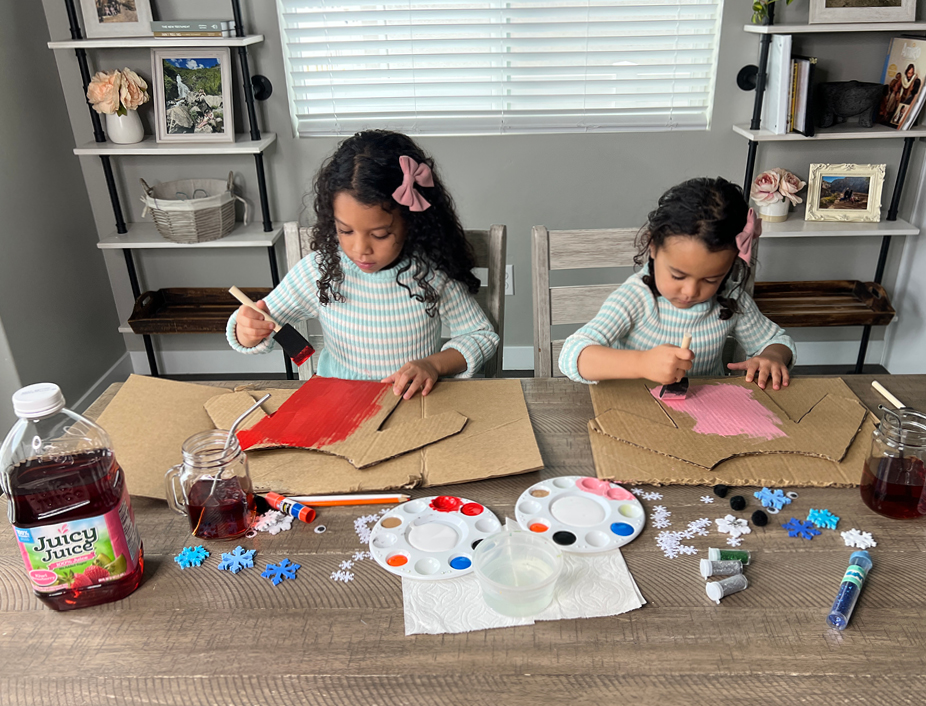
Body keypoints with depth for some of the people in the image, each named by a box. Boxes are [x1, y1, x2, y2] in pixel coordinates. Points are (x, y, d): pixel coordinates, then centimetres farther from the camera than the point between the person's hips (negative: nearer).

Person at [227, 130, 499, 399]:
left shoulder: (432, 274, -12)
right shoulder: (320, 270, -8)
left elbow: (482, 336, 1)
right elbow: (260, 335, 3)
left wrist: (435, 364, -16)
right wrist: (247, 330, -20)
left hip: (415, 400, -1)